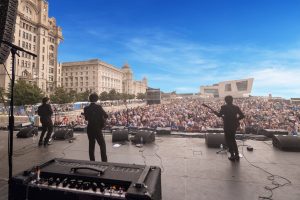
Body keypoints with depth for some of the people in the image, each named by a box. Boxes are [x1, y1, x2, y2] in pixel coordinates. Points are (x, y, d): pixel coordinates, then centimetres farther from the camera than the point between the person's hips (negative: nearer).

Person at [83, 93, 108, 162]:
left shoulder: (86, 108, -3)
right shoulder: (98, 107, -14)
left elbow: (86, 118, 8)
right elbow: (106, 116, -11)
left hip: (90, 129, 4)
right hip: (97, 129, -4)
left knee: (91, 145, 16)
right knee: (102, 144, 7)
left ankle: (92, 160, 24)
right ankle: (104, 160, 8)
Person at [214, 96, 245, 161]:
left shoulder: (224, 107, -12)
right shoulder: (236, 107, 1)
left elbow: (219, 115, -10)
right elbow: (242, 116, -1)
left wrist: (214, 112, 6)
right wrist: (236, 119, 11)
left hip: (227, 126, -5)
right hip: (234, 125, 5)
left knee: (228, 140, 8)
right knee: (233, 140, 21)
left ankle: (232, 156, 10)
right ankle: (236, 155, 25)